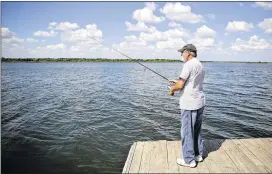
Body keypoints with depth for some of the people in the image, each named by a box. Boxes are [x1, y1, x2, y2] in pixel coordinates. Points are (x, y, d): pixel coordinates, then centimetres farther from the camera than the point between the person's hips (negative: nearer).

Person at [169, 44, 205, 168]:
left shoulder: (189, 65, -15)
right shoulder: (200, 65, 15)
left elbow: (180, 85, -19)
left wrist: (172, 89, 0)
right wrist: (178, 82, 20)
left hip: (189, 104, -9)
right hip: (199, 102, 10)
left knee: (187, 132, 0)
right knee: (196, 130, 19)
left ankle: (189, 160, 10)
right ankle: (198, 154, 30)